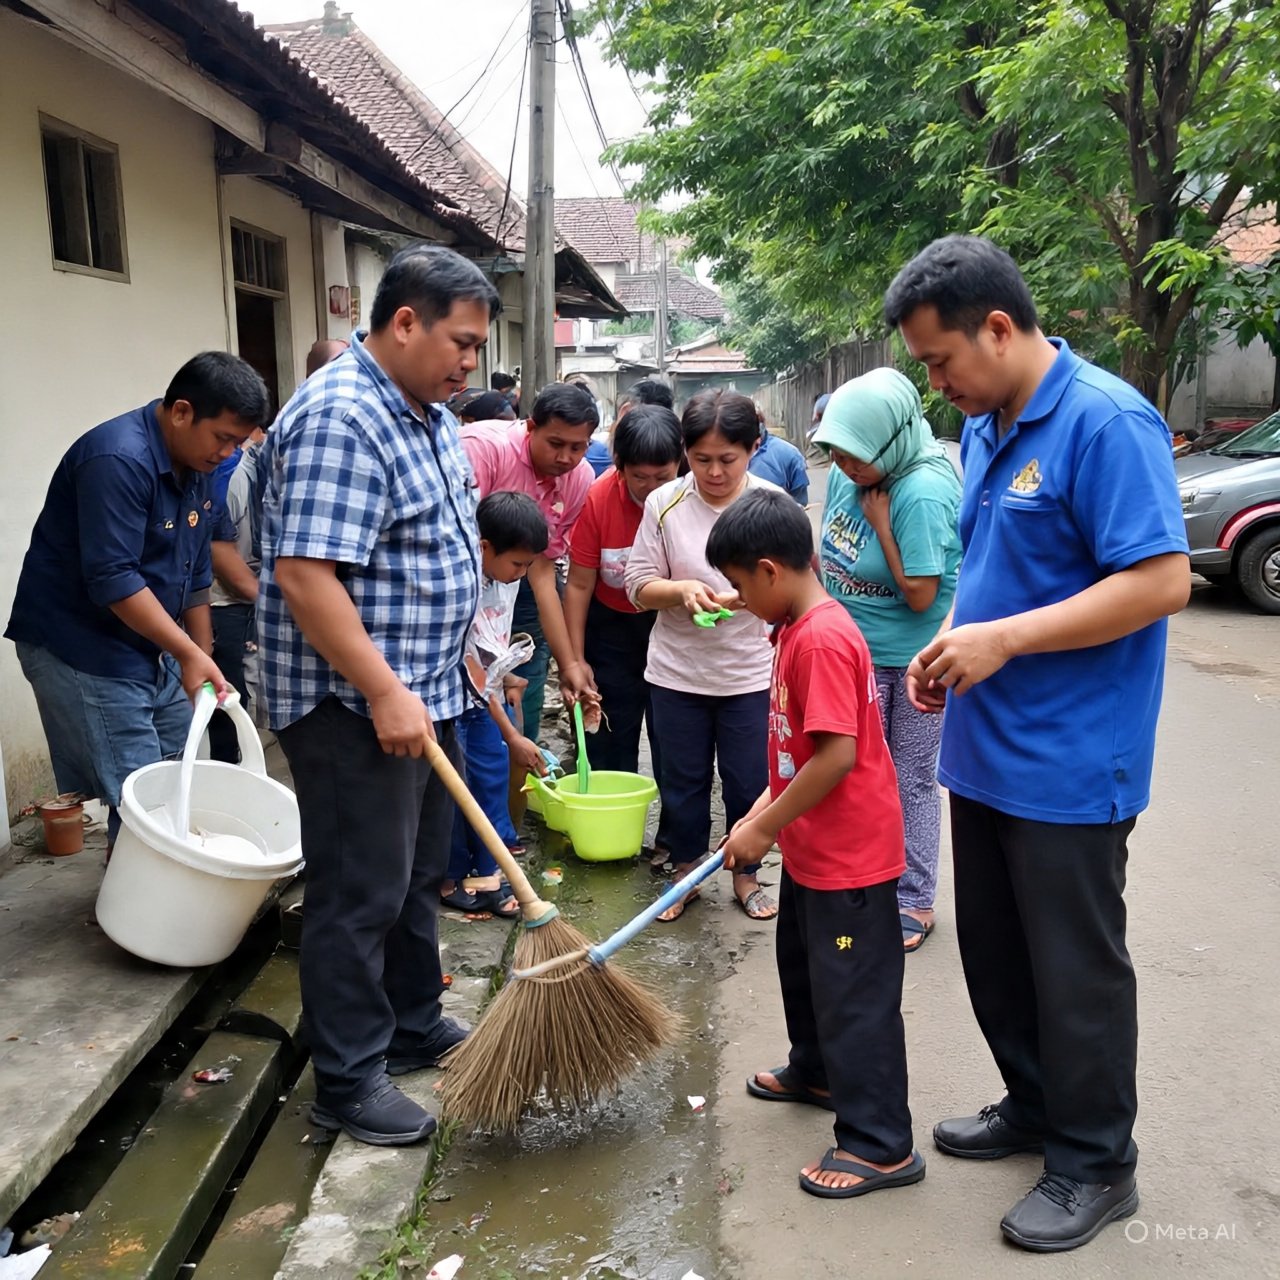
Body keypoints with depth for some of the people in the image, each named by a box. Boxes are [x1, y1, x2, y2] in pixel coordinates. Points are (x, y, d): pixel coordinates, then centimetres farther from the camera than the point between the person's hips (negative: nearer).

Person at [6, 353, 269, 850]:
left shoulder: (197, 467, 6)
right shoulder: (118, 459, -22)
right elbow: (112, 580, -27)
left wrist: (203, 661, 11)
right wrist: (188, 653, -25)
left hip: (152, 649, 9)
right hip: (82, 653, -8)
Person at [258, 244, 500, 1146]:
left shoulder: (429, 416, 12)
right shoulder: (339, 419, -21)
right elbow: (303, 575, -27)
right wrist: (383, 692, -26)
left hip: (426, 694, 10)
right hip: (355, 706, -10)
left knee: (418, 876, 20)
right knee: (360, 894, 2)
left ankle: (415, 1026, 37)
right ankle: (348, 1080, 18)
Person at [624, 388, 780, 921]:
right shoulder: (664, 503, -6)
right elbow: (638, 585, -2)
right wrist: (682, 589, -22)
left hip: (751, 672, -1)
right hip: (677, 671, 1)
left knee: (750, 782, 10)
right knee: (683, 778, 15)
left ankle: (745, 874, 33)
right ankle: (686, 872, 35)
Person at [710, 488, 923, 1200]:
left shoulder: (822, 640, -26)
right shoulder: (800, 628, 7)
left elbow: (839, 755, -29)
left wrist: (765, 828, -20)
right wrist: (769, 806, 9)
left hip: (849, 854, -11)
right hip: (813, 847, 11)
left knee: (855, 993, 2)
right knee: (804, 964, 26)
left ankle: (882, 1145, 16)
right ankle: (816, 1071, 48)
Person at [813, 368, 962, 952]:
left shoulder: (923, 493, -25)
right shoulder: (846, 475, -3)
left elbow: (919, 595, -23)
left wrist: (879, 520, -23)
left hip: (913, 660, -6)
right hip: (857, 651, 6)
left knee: (911, 780, 7)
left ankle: (914, 902, 24)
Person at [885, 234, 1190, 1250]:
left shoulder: (1106, 423, -17)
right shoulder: (984, 429, 10)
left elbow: (1162, 582, -23)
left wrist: (1003, 640, -23)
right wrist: (952, 647, 2)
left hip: (1069, 765, -9)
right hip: (985, 749, 9)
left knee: (1075, 967, 7)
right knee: (992, 946, 19)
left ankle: (1096, 1164, 27)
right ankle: (1034, 1104, 40)